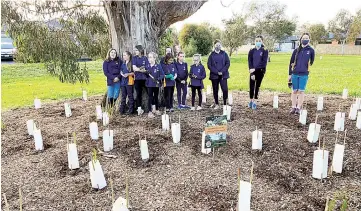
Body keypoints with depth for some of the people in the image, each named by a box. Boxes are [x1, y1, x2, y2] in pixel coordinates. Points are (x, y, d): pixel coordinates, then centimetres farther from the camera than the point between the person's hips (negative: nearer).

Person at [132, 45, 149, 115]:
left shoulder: (145, 58, 5)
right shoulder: (134, 58, 6)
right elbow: (134, 68, -7)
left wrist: (138, 69, -14)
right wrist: (142, 69, -12)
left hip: (145, 78, 0)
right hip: (137, 79, 1)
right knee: (139, 94, 4)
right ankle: (139, 109, 12)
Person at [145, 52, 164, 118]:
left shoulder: (158, 66, -6)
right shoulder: (147, 67, 1)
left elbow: (162, 75, -6)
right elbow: (145, 76, 6)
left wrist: (158, 79, -21)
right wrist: (146, 73, -15)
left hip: (156, 84, 0)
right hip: (149, 84, 1)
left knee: (156, 97, 13)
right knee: (150, 97, 0)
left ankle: (157, 110, 29)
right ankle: (150, 111, 6)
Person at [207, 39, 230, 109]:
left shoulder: (224, 54, 5)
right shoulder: (211, 55, 5)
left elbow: (228, 63, 1)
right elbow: (209, 65, -1)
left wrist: (222, 71, -11)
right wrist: (217, 72, -11)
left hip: (223, 75, -1)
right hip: (214, 75, 1)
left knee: (225, 89, -12)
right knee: (215, 90, 7)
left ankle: (225, 103, 0)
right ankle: (217, 104, 18)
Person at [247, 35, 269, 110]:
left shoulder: (265, 51, -1)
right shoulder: (252, 51, 4)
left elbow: (264, 62, -9)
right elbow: (249, 61, -2)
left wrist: (255, 69, -19)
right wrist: (252, 73, -12)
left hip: (260, 71, -1)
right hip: (253, 71, 1)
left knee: (257, 86, 4)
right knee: (251, 86, 1)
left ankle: (255, 101, 12)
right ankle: (251, 100, 19)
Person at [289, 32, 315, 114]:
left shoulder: (311, 50, 3)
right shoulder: (296, 50, 7)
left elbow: (311, 61, 11)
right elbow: (291, 62, 7)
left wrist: (307, 69, 7)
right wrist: (290, 74, 4)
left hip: (304, 74, -2)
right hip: (295, 74, 2)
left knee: (301, 91, -1)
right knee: (294, 91, 5)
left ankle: (298, 108, 6)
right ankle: (293, 107, 14)